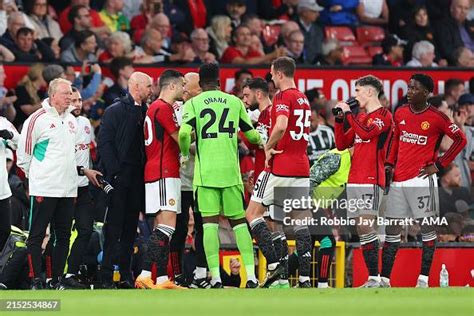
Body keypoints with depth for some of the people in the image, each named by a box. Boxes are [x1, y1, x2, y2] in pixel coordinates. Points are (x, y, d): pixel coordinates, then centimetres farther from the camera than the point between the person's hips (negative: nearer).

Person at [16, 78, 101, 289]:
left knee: (63, 235, 8)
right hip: (44, 190, -7)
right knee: (36, 236, -4)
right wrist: (38, 176, 3)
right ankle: (35, 281, -3)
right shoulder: (38, 119, -8)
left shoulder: (71, 120, 14)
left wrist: (83, 171, 16)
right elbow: (23, 155, -4)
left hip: (68, 189, 7)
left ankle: (58, 280, 15)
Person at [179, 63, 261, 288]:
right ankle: (251, 274, 0)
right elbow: (252, 136, 15)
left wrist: (185, 154, 6)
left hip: (205, 172, -2)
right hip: (231, 171, 2)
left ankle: (215, 276, -9)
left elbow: (184, 133, -14)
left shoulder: (193, 103, 2)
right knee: (238, 221, 9)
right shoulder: (235, 102, 9)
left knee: (210, 222, -1)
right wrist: (261, 143, 38)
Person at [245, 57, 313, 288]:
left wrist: (268, 148, -13)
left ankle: (274, 263, -13)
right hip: (302, 167, 8)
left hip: (280, 166, -8)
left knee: (252, 213, 1)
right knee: (300, 219, 5)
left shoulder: (284, 96, -10)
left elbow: (281, 126, -27)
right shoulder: (304, 99, 17)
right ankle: (304, 277, -1)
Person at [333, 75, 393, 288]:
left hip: (371, 179, -8)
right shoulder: (359, 117, 21)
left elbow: (366, 132, -22)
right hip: (354, 180, 8)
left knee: (365, 225, -16)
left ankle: (375, 277, -18)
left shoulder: (384, 115, -4)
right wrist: (339, 120, 9)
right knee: (360, 228, 4)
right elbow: (342, 144, 21)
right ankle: (371, 278, 5)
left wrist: (348, 113, -11)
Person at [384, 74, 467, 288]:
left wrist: (439, 165, -4)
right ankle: (384, 280, 9)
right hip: (399, 180, 6)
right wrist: (389, 164, 11)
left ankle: (424, 279, 3)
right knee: (391, 230, 6)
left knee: (427, 228, 0)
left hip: (422, 180, -5)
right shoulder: (400, 114, 10)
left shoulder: (436, 117, -6)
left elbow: (460, 139, -1)